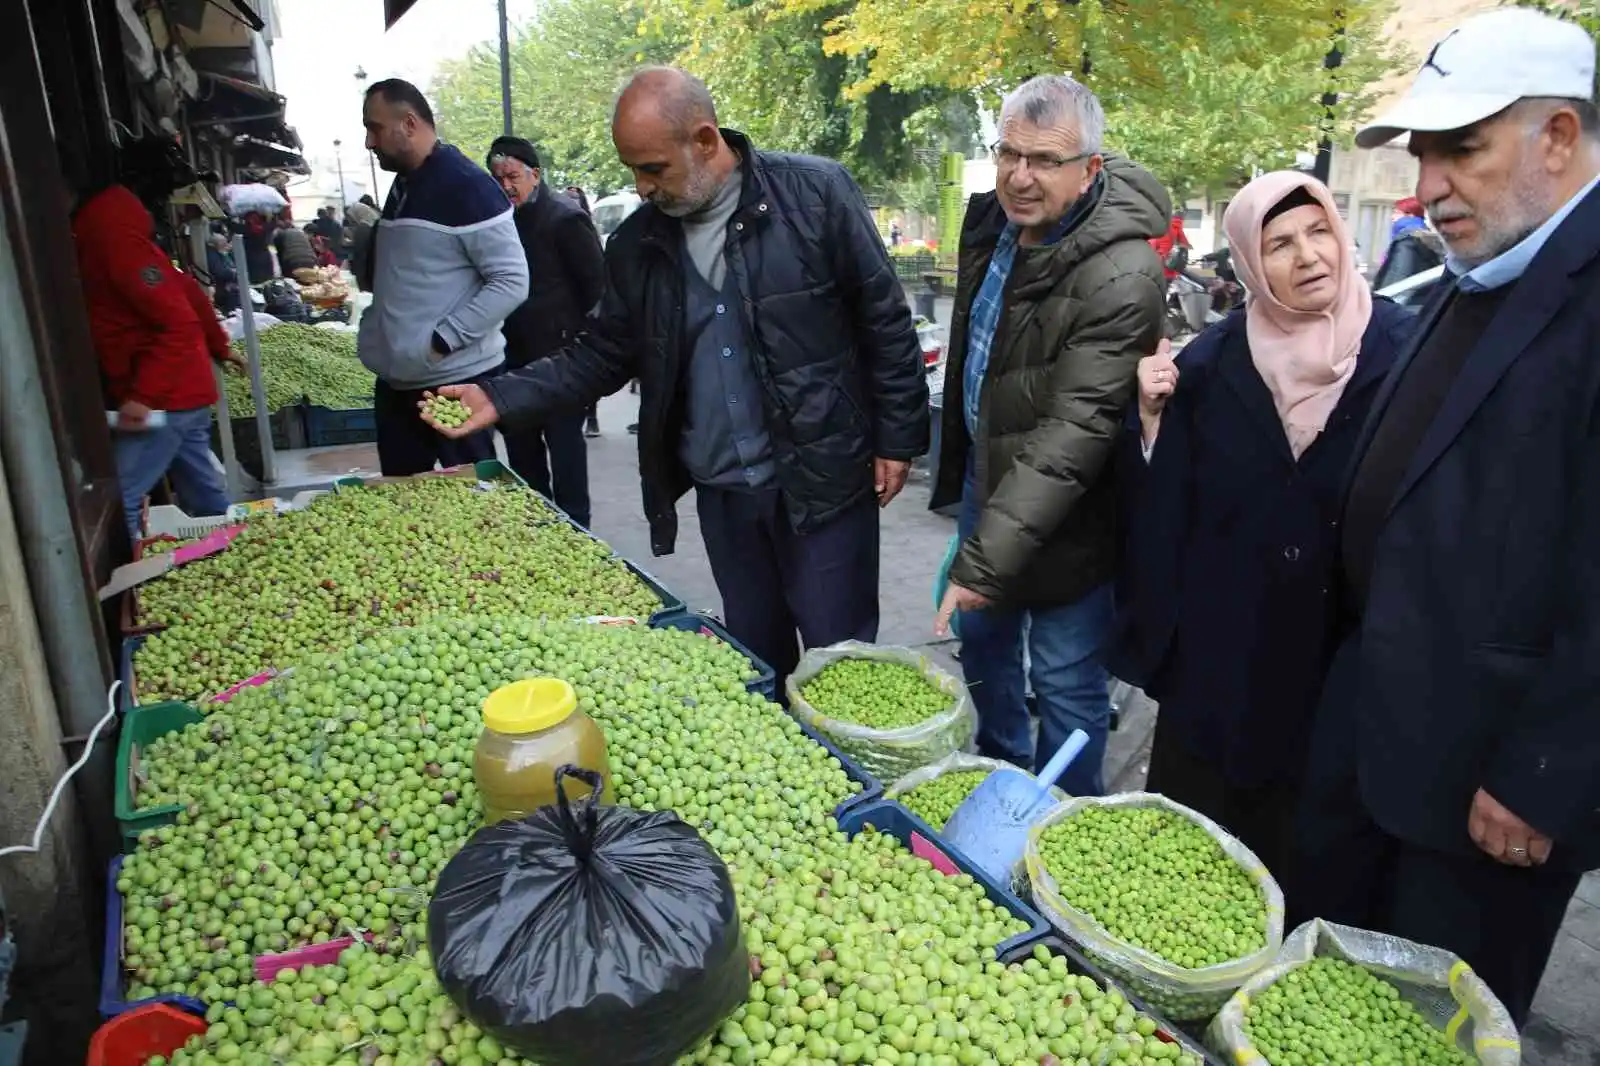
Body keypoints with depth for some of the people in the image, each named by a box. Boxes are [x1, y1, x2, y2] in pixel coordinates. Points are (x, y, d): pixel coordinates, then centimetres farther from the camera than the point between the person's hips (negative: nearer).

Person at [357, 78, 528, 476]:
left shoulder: (467, 186, -13)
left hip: (456, 382, -8)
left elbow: (511, 282, -18)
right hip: (396, 382, 9)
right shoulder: (403, 185, 14)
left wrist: (442, 340, -21)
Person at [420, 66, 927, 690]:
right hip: (720, 492, 4)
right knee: (755, 656, 18)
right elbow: (603, 353, 9)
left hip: (823, 479, -4)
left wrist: (897, 438, -7)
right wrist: (501, 399, -2)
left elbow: (884, 320, -6)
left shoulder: (815, 195, -9)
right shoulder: (636, 244, 3)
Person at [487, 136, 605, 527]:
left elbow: (597, 285, -12)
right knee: (520, 444, 14)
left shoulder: (565, 219, -11)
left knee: (564, 443, -2)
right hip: (516, 355, 8)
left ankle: (574, 524, 9)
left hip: (561, 357, -8)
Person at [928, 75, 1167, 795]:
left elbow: (1073, 433, -32)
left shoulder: (1122, 276, -27)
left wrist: (985, 559, -35)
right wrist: (958, 464, 15)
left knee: (1066, 681, 6)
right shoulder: (990, 221, -1)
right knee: (980, 638, 23)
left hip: (1066, 515, -8)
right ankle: (1000, 773, 48)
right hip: (986, 473, 8)